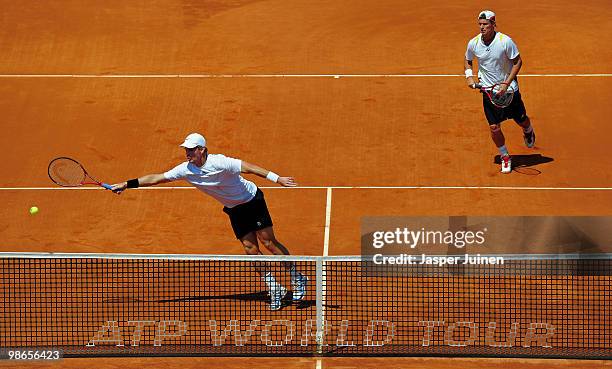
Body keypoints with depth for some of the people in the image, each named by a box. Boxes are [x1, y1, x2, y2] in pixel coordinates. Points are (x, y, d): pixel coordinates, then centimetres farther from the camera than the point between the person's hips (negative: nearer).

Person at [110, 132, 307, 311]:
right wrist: (127, 184, -12)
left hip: (252, 201, -5)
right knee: (250, 248, -3)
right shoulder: (186, 169, -12)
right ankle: (275, 289, 6)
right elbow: (156, 178, -9)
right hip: (234, 210, 5)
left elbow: (248, 167, -27)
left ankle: (297, 278, 9)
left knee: (268, 242, -7)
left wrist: (277, 178, -31)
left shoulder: (220, 163, -29)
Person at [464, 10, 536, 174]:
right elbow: (468, 61, 12)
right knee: (494, 127, -3)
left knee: (522, 121, 11)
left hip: (509, 89, -1)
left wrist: (507, 83, -18)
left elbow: (518, 61, -10)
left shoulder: (505, 41, -19)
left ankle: (528, 131, 49)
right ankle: (505, 157, 19)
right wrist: (469, 76, -7)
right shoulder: (473, 44, -9)